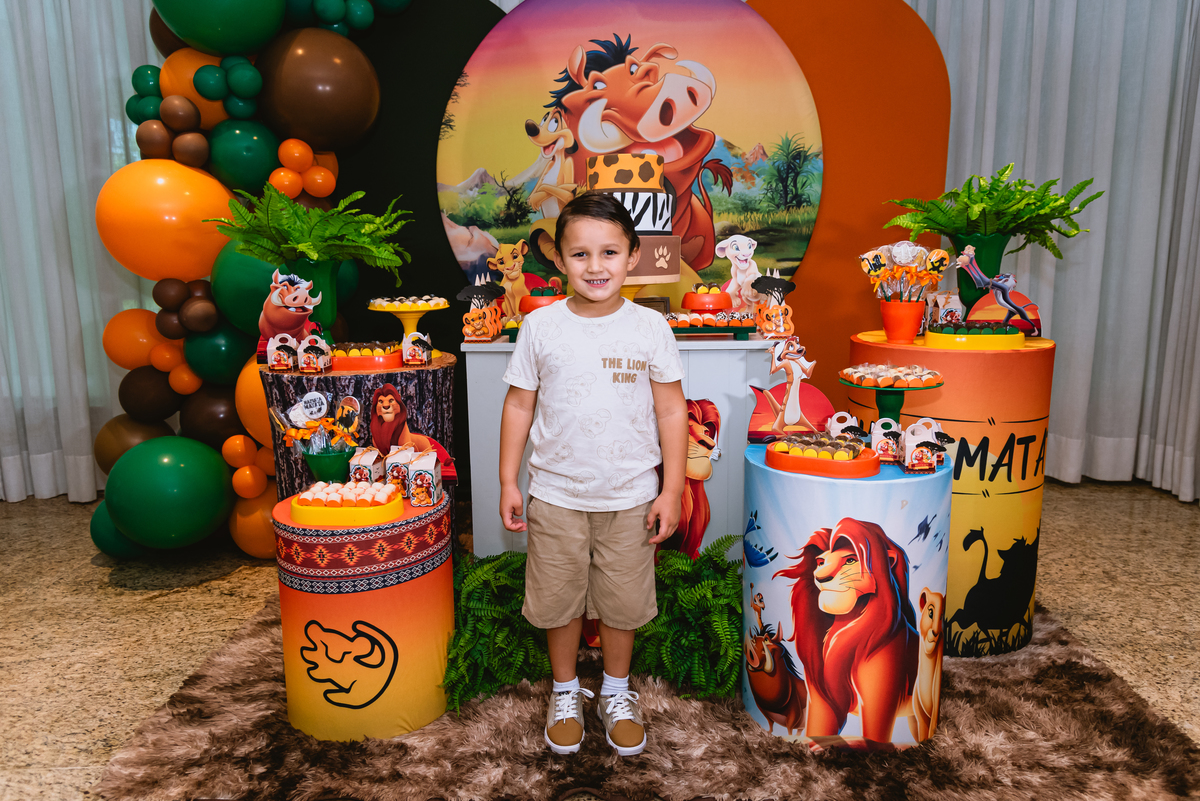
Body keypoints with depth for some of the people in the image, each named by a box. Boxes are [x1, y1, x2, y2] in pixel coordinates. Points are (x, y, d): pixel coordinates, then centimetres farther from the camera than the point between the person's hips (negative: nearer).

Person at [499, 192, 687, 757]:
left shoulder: (650, 328, -6)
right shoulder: (540, 327, -5)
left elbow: (671, 410, -2)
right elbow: (519, 404, 2)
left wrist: (672, 489, -4)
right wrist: (508, 482, 1)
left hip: (630, 496, 0)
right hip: (556, 494, 1)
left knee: (622, 601, 14)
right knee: (559, 600, 14)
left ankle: (617, 693, 39)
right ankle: (565, 693, 39)